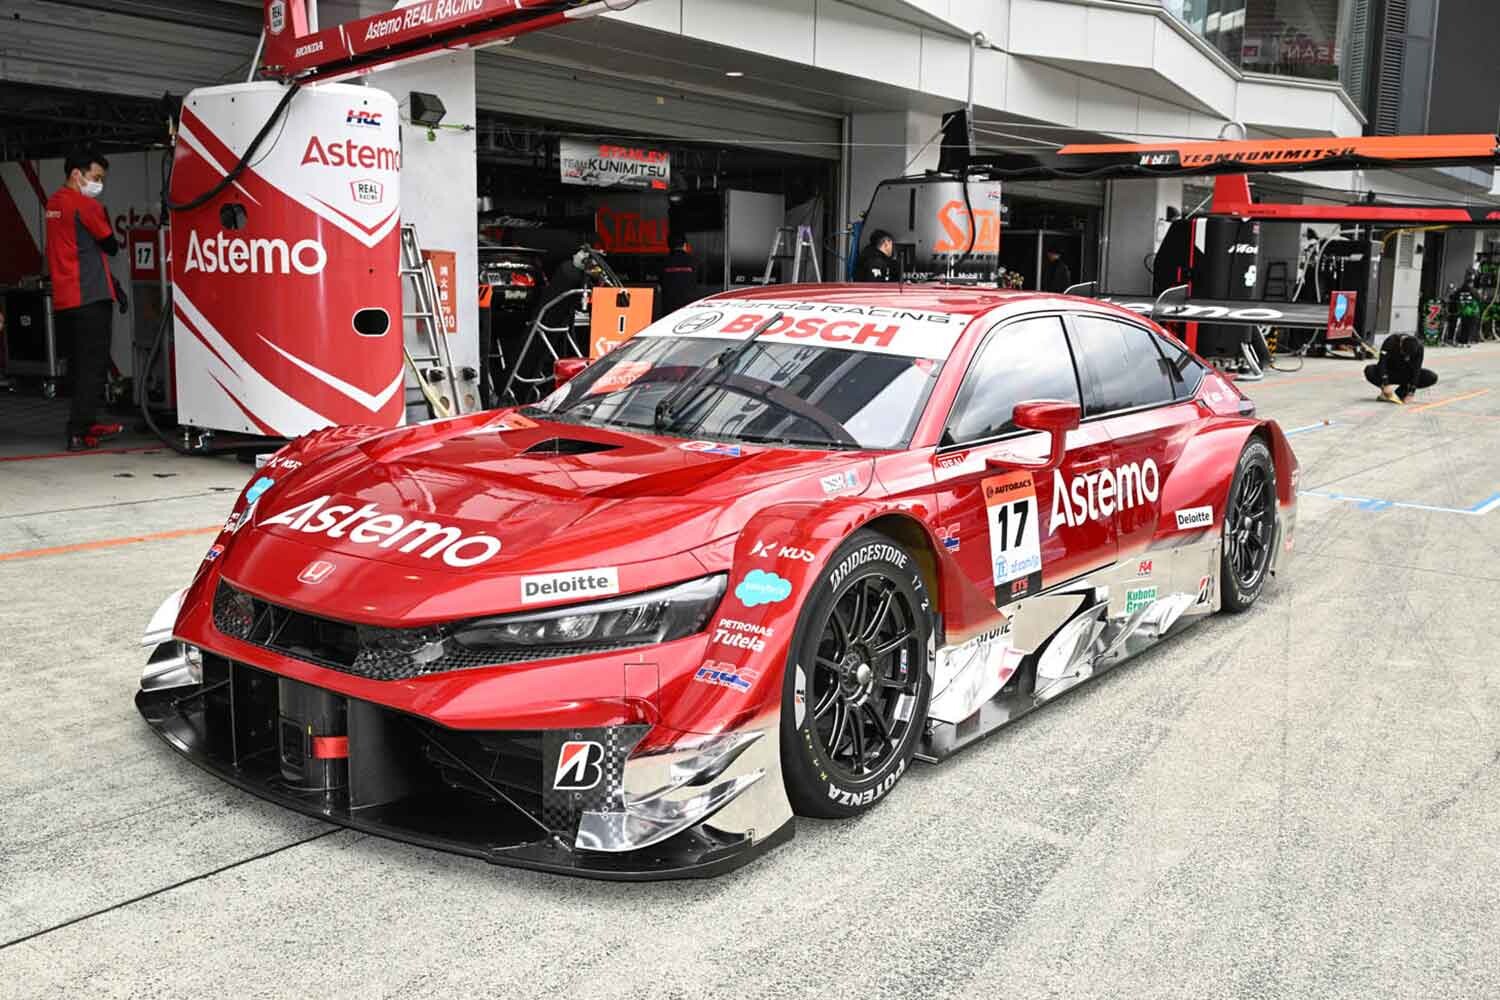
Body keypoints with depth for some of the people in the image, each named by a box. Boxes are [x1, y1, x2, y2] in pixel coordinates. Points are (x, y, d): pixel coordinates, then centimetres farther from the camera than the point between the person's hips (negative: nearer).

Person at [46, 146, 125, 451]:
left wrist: (111, 283, 18)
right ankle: (78, 434, -9)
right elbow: (110, 246, -2)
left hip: (62, 301, 9)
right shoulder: (86, 205, -11)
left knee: (79, 366, 16)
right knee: (93, 366, -6)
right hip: (89, 299, -9)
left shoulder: (54, 202, 17)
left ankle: (87, 424, 24)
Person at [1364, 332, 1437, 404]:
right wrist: (1385, 384, -41)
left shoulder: (1418, 346, -21)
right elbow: (1382, 363, -31)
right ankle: (1386, 393, -9)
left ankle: (1399, 393, -9)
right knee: (1369, 371, -32)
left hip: (1406, 375, 2)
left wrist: (1410, 393, -25)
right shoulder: (1391, 341, -26)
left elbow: (1415, 370, -20)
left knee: (1432, 377, -22)